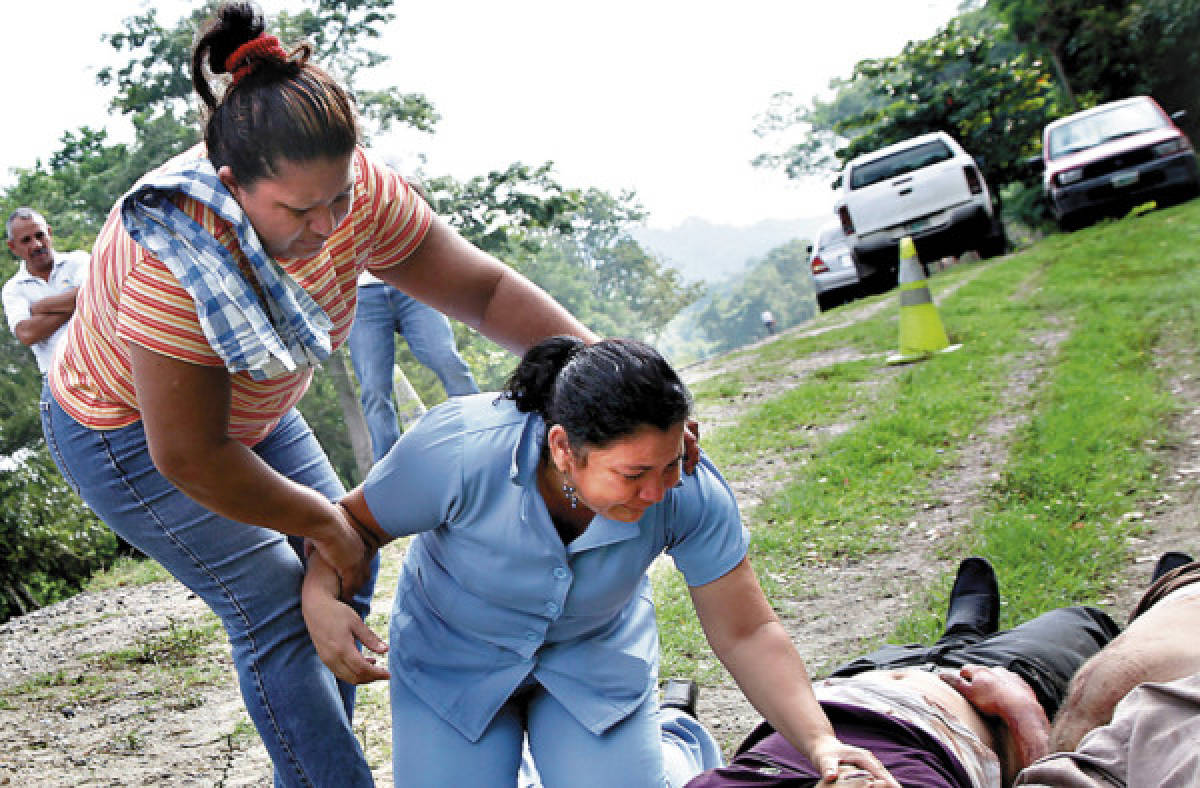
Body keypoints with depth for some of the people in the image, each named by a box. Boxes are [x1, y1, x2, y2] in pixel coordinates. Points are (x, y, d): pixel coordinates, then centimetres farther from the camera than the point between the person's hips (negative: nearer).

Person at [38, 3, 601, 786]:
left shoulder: (350, 190, -24)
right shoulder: (175, 261, -40)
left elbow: (482, 286, -21)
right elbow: (188, 456, -35)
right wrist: (326, 524, -24)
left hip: (250, 411, 7)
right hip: (129, 433, -7)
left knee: (345, 564, 7)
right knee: (276, 607, -13)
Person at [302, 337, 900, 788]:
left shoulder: (691, 493, -29)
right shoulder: (458, 449, -35)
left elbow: (747, 633, -19)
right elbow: (356, 522, -16)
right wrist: (320, 597, -35)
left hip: (596, 654, 1)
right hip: (455, 656, -1)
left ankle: (675, 739, 23)